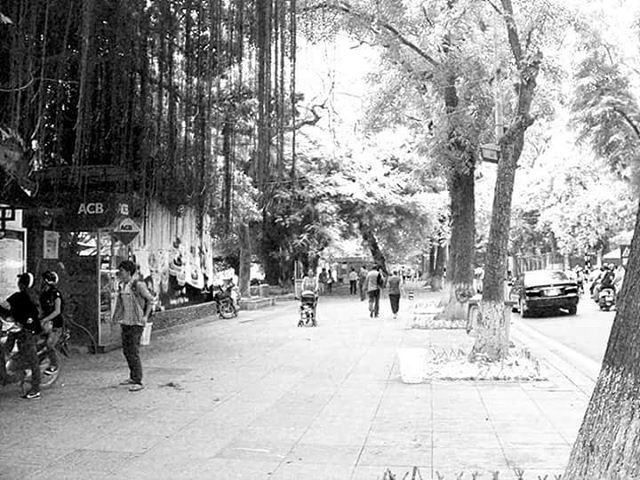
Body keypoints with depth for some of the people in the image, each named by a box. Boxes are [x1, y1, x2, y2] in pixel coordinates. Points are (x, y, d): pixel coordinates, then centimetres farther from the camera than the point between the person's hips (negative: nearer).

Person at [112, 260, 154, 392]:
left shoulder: (138, 285, -13)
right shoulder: (121, 286, 8)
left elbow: (150, 299, -6)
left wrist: (146, 316, -10)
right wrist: (116, 315, 11)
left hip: (136, 323, -8)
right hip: (125, 322, 8)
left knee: (134, 352, -9)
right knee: (126, 351, 14)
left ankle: (138, 382, -3)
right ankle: (133, 377, 29)